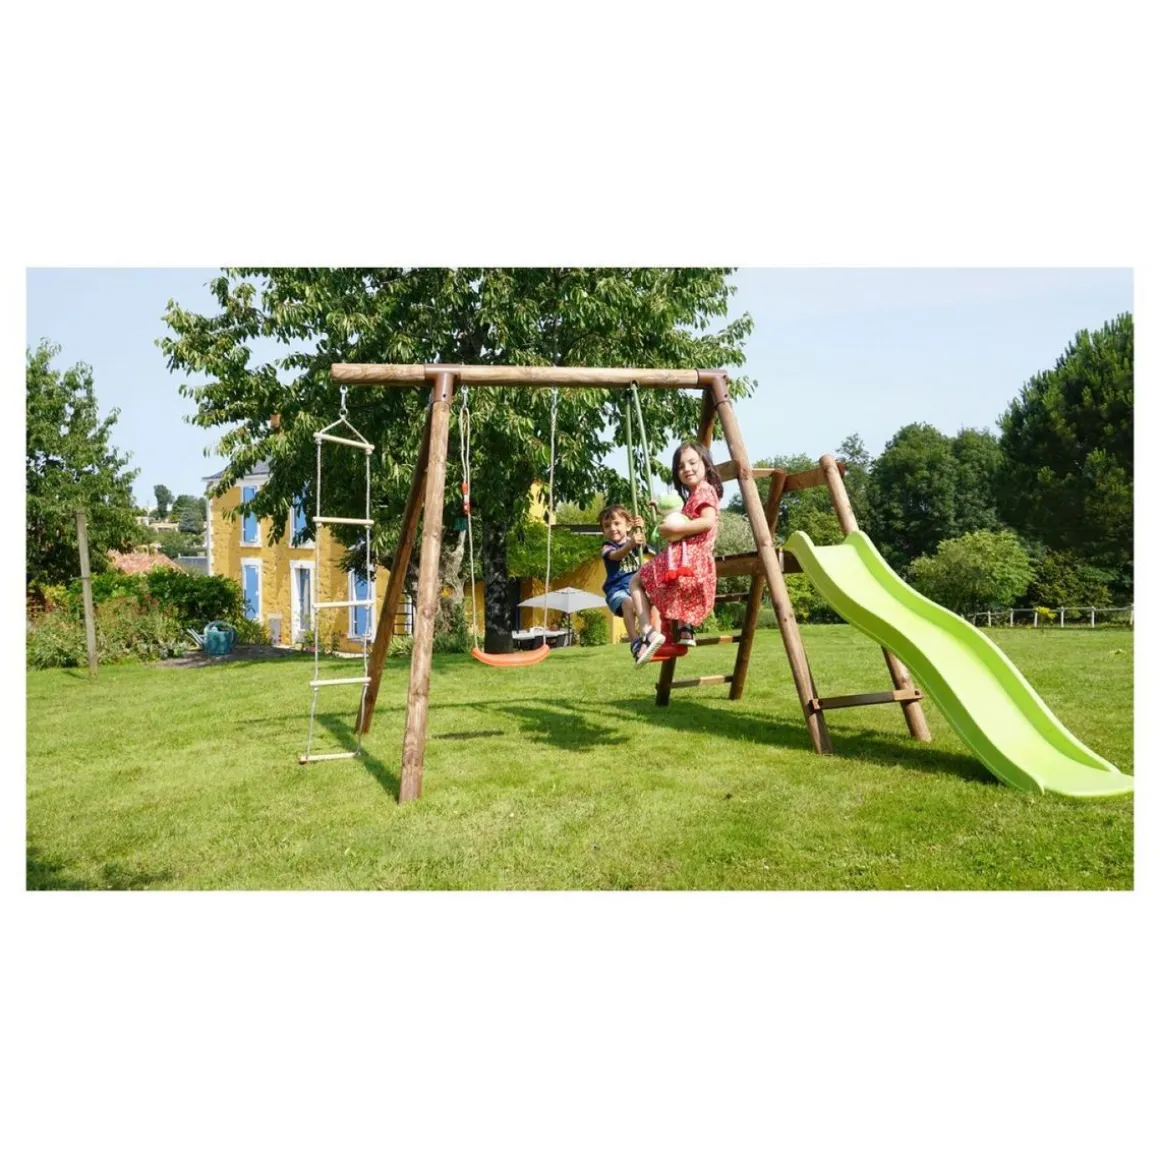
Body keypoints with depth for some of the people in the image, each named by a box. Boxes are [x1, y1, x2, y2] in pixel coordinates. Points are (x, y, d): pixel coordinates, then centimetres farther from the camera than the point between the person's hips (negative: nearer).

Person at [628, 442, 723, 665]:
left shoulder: (704, 489, -5)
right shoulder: (693, 495, 24)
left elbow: (708, 521, -20)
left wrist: (675, 529, -17)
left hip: (688, 559, -10)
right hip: (697, 563, 10)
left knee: (636, 582, 4)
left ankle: (649, 632, -12)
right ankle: (684, 628, 17)